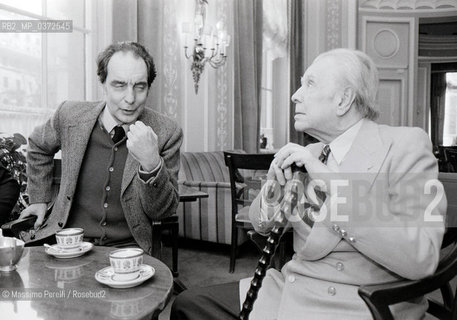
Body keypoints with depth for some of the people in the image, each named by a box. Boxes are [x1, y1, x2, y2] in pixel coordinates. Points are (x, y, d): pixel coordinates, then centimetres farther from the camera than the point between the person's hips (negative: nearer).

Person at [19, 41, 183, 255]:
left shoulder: (167, 133, -12)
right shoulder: (70, 116, -5)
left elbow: (162, 211, -11)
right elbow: (38, 146, 19)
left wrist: (151, 163, -28)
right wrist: (39, 198, 15)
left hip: (127, 247, 0)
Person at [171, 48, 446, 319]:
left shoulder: (406, 145, -11)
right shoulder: (308, 155, 7)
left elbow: (421, 260, -22)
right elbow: (262, 225, 12)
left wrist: (331, 181, -24)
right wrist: (274, 189, -10)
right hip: (289, 291, 6)